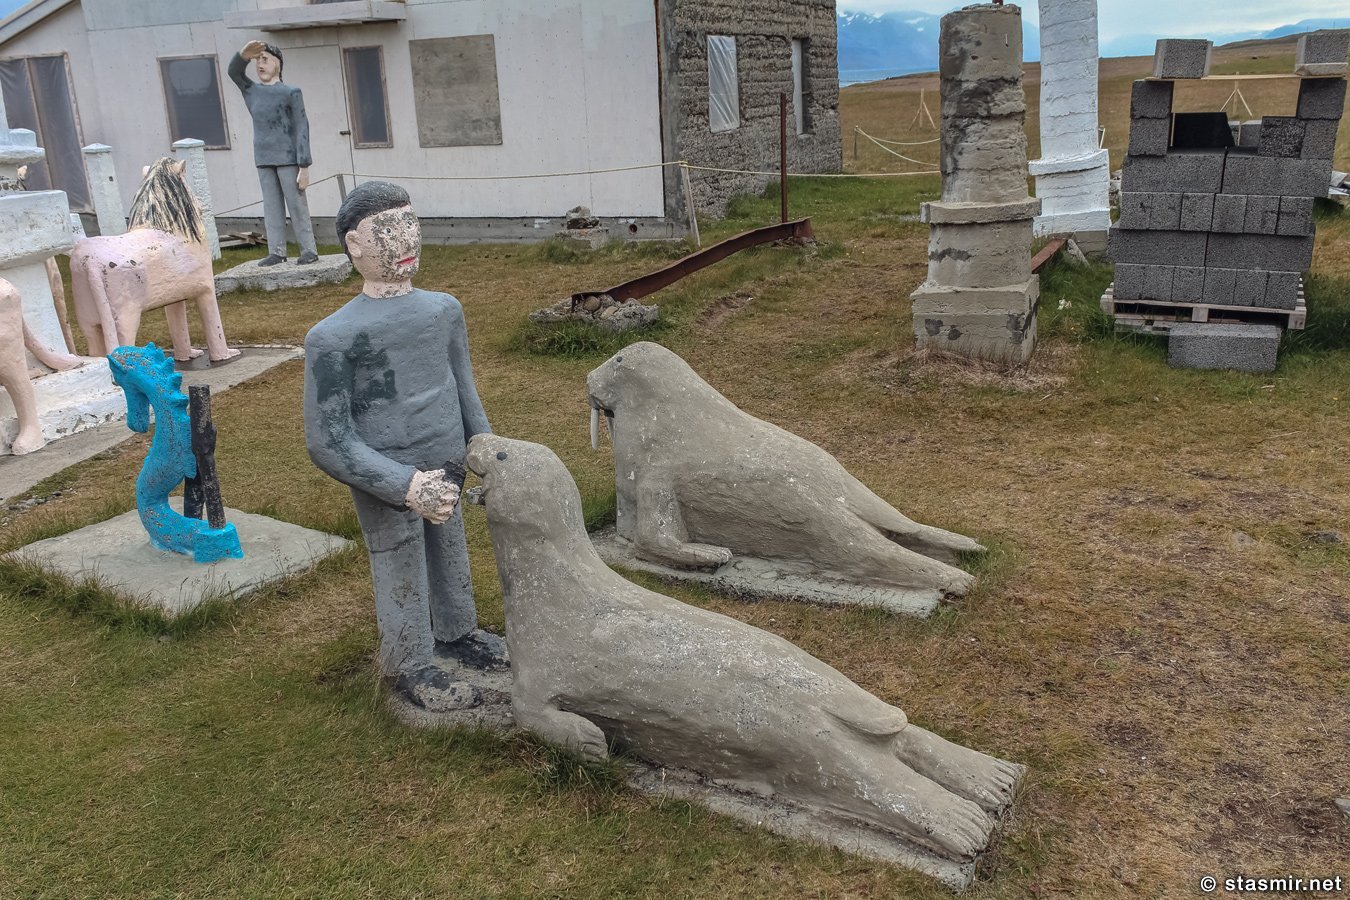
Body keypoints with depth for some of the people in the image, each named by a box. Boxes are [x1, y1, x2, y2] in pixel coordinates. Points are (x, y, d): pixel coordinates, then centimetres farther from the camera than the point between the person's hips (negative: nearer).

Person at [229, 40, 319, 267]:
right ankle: (277, 251, 3)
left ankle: (309, 250, -1)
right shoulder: (252, 91, 13)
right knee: (272, 206, 2)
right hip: (264, 160, 5)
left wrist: (304, 166, -12)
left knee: (296, 204, -4)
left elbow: (302, 129, -6)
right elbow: (234, 72, -1)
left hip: (288, 158, -4)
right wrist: (244, 55, -23)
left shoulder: (291, 93, -1)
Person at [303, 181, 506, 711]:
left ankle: (457, 633, 47)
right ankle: (411, 667, 33)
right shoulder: (333, 338, -18)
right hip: (387, 488, -5)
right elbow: (328, 443, -17)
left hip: (447, 474, 5)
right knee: (402, 578, 11)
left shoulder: (444, 310, 0)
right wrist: (408, 485, -23)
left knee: (450, 556, 23)